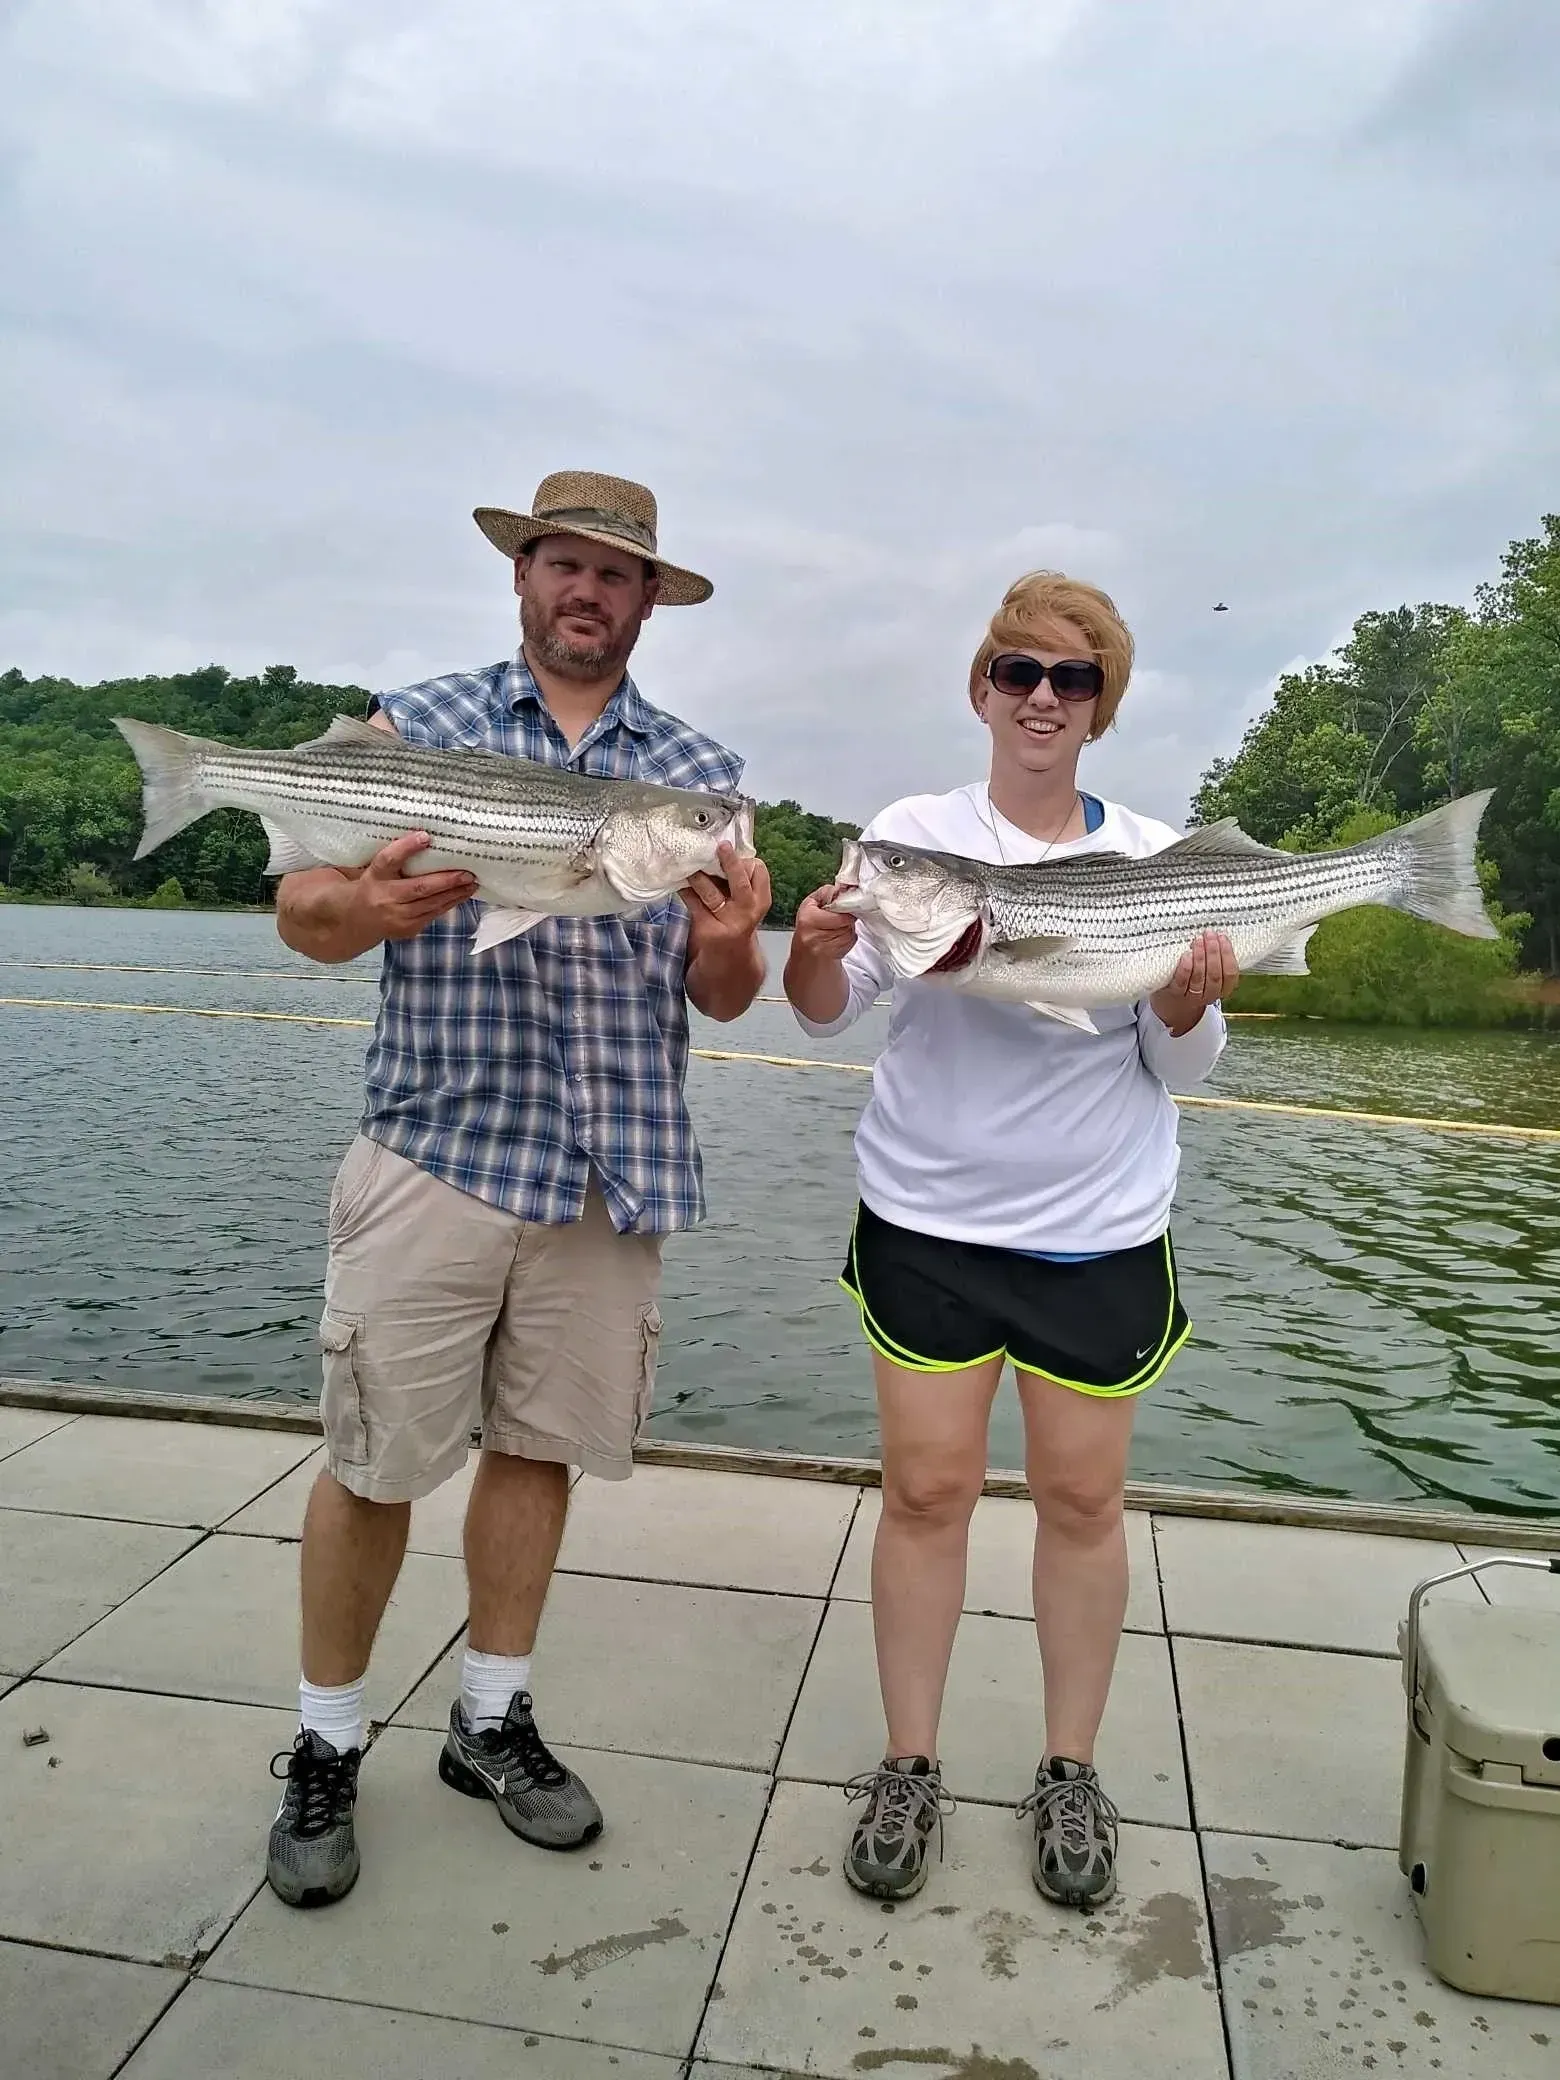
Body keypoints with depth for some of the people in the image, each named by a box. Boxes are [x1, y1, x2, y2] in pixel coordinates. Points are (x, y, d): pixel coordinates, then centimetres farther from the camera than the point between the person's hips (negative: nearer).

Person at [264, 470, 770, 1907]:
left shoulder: (702, 774, 10)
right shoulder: (414, 726, 6)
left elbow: (722, 1000, 8)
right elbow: (302, 909, 1)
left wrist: (728, 943, -15)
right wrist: (369, 907, -22)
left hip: (615, 1171, 3)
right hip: (438, 1147, -2)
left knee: (539, 1445, 12)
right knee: (374, 1463, 4)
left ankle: (493, 1719, 32)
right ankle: (325, 1745, 26)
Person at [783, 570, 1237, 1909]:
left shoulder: (1154, 855, 0)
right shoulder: (912, 830, -2)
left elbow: (1179, 1067, 1)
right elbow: (832, 1011, -5)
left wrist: (1191, 1001, -20)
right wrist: (816, 952, -26)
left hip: (1101, 1230, 1)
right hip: (928, 1214, 0)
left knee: (1083, 1495, 10)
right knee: (927, 1487, 6)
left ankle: (1073, 1773, 30)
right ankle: (909, 1767, 25)